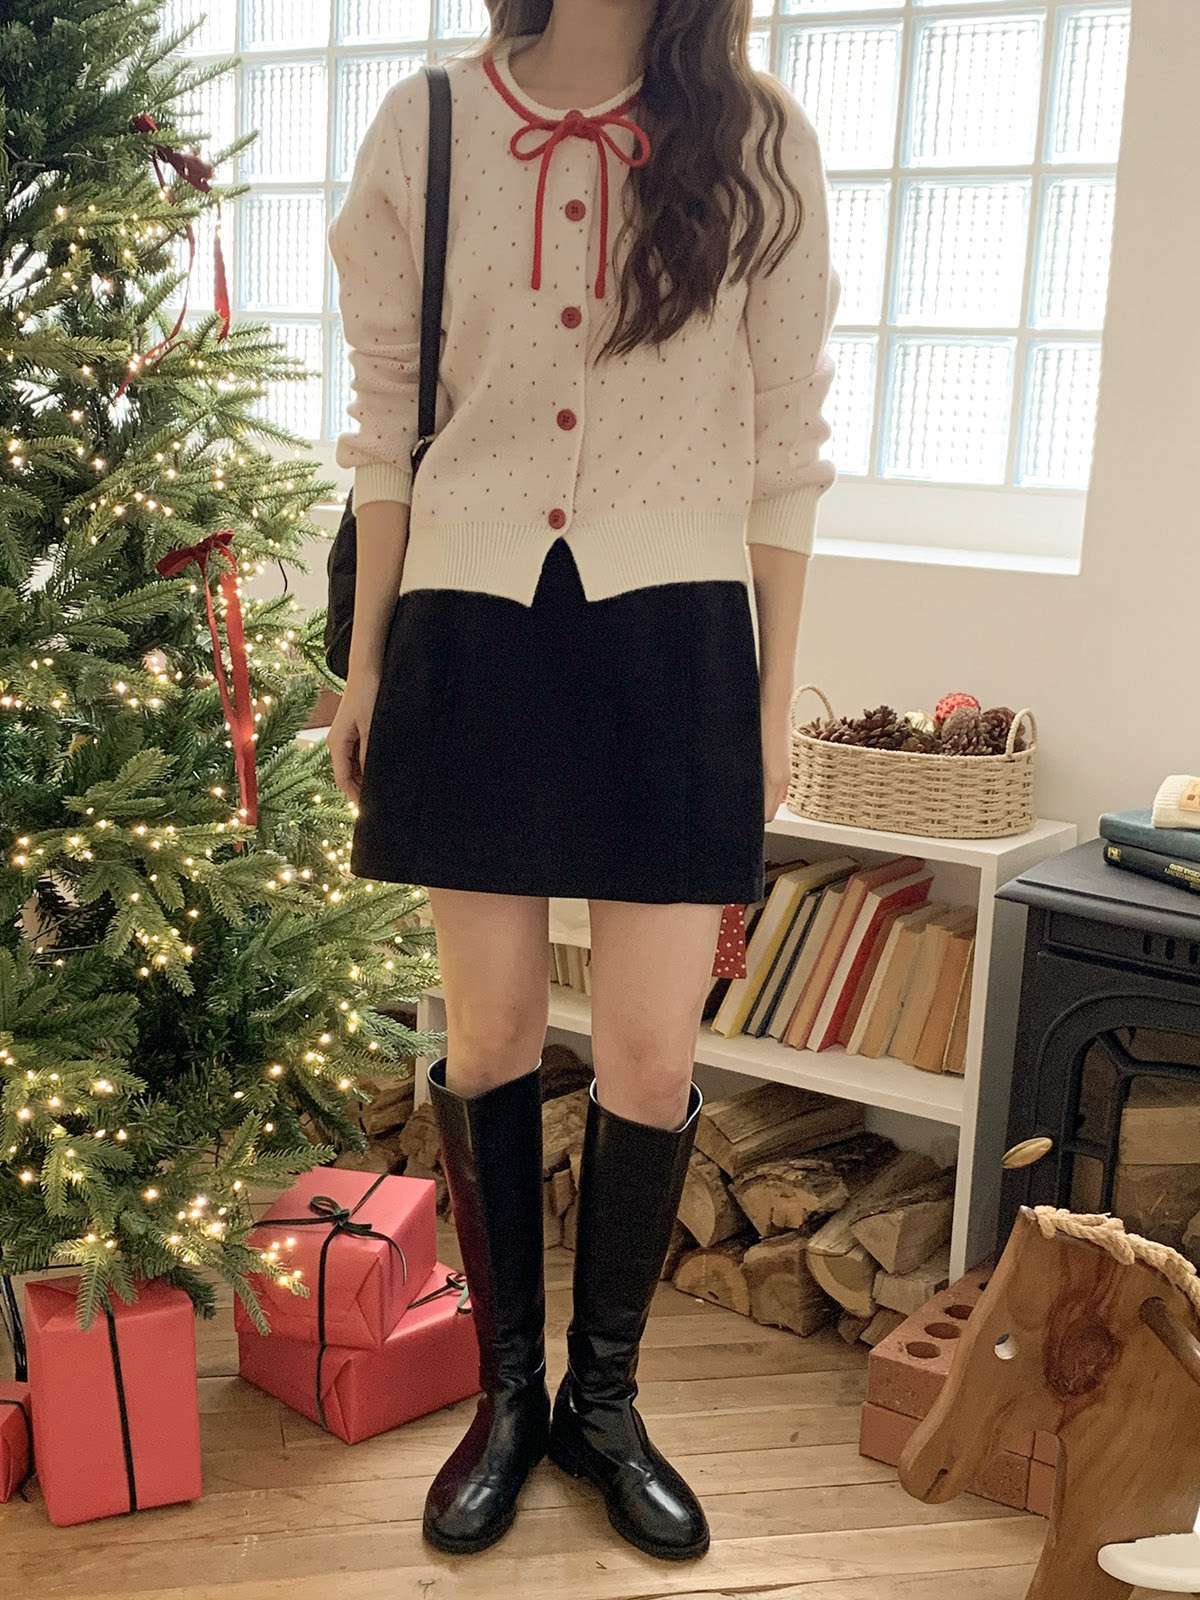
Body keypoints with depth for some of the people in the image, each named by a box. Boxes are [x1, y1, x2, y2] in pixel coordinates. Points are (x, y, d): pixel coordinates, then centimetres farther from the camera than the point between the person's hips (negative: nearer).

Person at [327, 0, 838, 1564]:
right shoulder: (427, 127, 3)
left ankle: (606, 1396, 26)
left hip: (672, 632, 0)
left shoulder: (757, 144, 1)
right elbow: (387, 421, 7)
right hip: (473, 628, 1)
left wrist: (774, 694, 3)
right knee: (491, 1034, 8)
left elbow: (784, 446, 3)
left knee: (653, 1052, 3)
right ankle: (509, 1389, 28)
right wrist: (364, 663, 7)